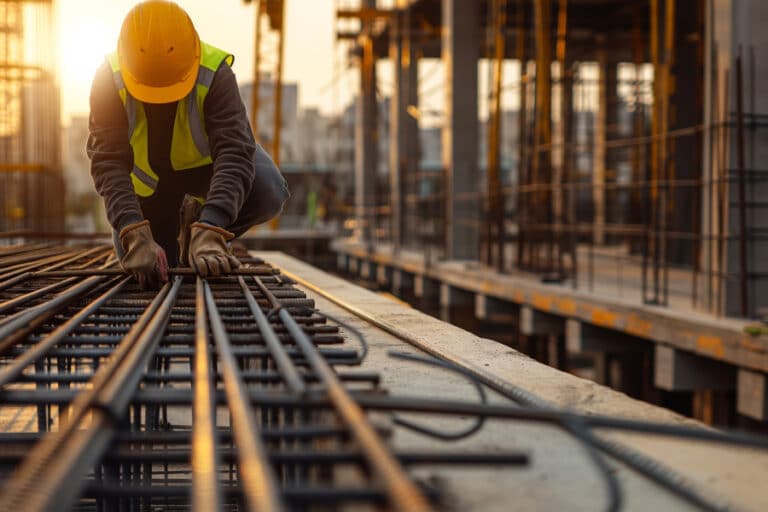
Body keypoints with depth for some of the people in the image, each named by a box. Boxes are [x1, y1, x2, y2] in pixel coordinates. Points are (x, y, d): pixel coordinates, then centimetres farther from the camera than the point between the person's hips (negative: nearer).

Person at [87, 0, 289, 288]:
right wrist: (136, 237, -52)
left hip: (203, 163, -1)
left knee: (268, 191, -32)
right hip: (145, 178, 1)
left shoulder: (216, 75, -33)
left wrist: (209, 233, -57)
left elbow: (234, 153, -42)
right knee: (146, 275, 3)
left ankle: (198, 222, -1)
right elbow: (109, 162, -36)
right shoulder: (109, 80, -30)